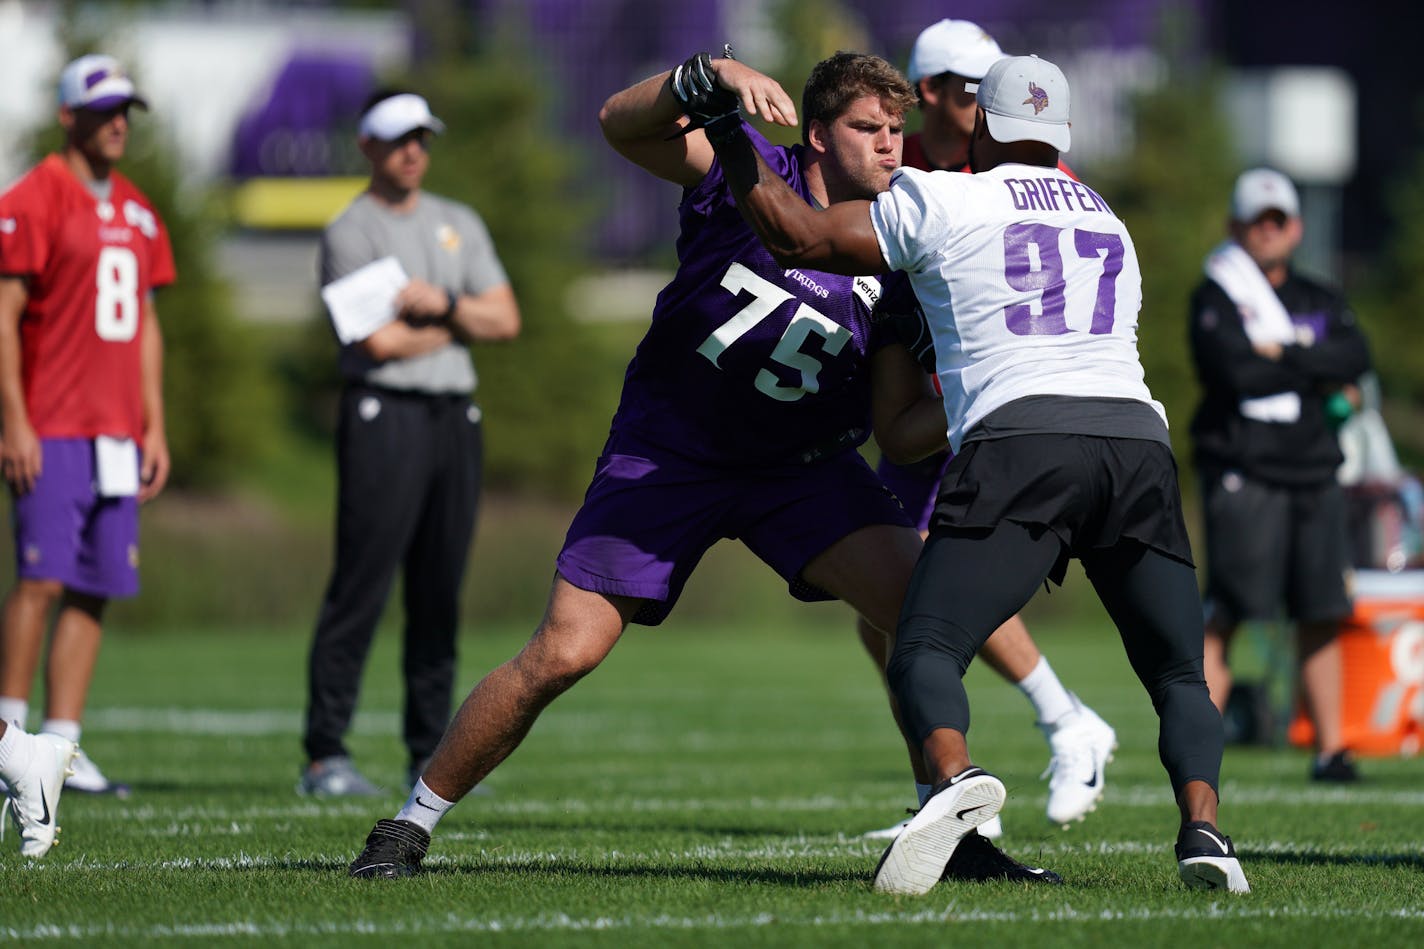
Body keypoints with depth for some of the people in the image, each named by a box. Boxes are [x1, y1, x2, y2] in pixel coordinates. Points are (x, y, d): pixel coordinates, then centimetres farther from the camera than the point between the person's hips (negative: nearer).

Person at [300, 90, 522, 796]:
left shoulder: (460, 224, 18)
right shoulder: (351, 232, -2)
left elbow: (505, 320, 9)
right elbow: (377, 340, -12)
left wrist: (444, 303, -8)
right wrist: (462, 325, 1)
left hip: (455, 418, 6)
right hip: (384, 414, -6)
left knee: (439, 597, 7)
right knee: (361, 587, -10)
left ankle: (432, 758, 10)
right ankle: (325, 756, -11)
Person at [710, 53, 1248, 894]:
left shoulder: (942, 203, 12)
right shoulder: (1110, 226, 29)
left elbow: (799, 236, 16)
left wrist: (733, 144, 29)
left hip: (1022, 437, -4)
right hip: (1139, 438, 4)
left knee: (926, 652, -4)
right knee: (1181, 675, 14)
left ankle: (956, 777, -36)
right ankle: (1204, 827, -13)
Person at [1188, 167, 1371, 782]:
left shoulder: (1321, 303, 18)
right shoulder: (1215, 298, 0)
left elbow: (1356, 357, -1)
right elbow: (1236, 369, -17)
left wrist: (1282, 354, -11)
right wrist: (1311, 367, -6)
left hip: (1313, 474, 6)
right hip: (1243, 472, -6)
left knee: (1322, 615, 4)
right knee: (1224, 616, -10)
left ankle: (1329, 749, 9)